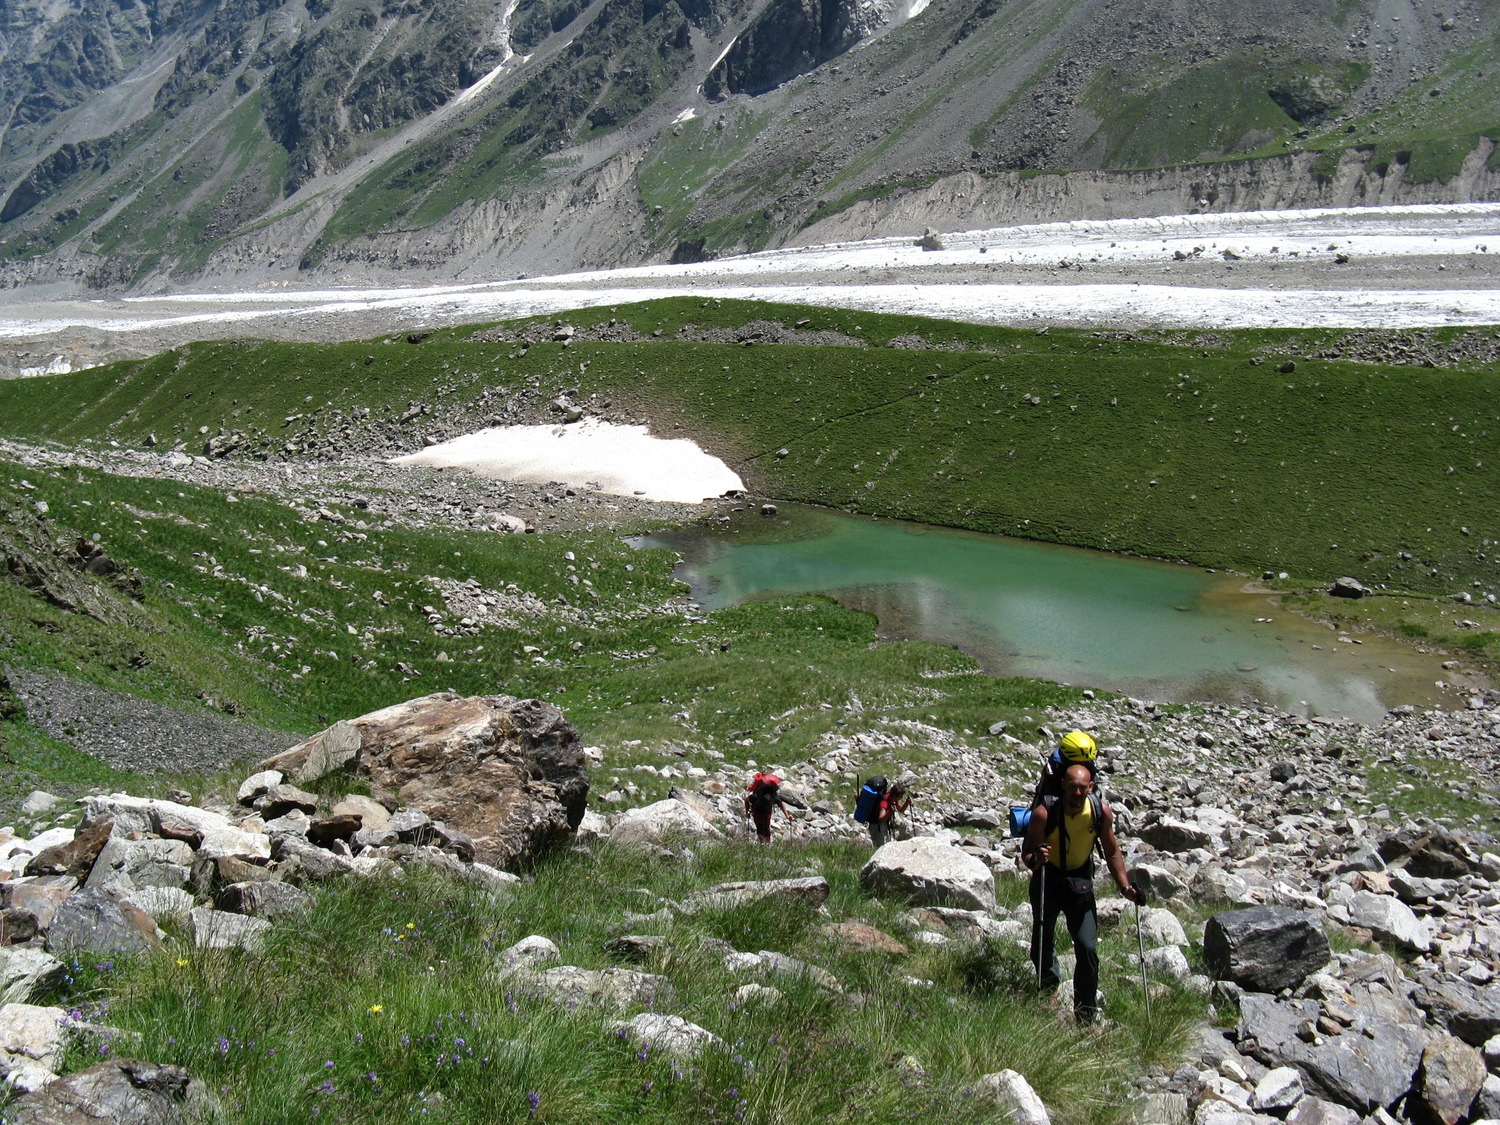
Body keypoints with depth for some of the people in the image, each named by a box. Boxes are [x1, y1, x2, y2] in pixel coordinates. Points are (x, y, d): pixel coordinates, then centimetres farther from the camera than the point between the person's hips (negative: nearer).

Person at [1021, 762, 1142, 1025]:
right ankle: (1048, 990, 37)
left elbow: (1112, 852, 2)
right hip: (1047, 878, -1)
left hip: (1080, 881, 1)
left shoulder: (1102, 811, -15)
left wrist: (1125, 887, -6)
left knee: (1088, 949, -7)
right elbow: (1027, 854, -17)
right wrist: (1036, 859, -40)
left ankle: (1086, 1018, 5)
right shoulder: (1044, 813, -24)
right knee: (1042, 943, 7)